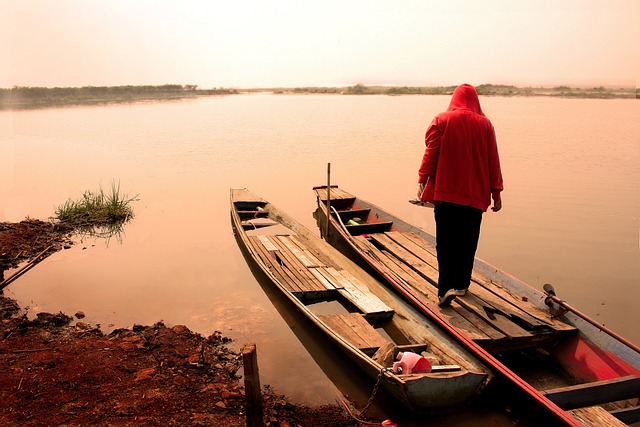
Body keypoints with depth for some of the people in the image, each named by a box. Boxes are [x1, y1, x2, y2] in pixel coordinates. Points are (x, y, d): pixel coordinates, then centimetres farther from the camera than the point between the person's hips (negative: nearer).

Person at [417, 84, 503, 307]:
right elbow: (493, 161, 5)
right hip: (474, 194, 2)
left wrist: (422, 181, -2)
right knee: (468, 241, 14)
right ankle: (461, 284, 24)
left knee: (446, 242, 1)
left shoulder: (441, 121, 0)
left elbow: (430, 153, -6)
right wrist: (496, 192, 9)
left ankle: (446, 287, -11)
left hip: (445, 191, -2)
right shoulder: (485, 124, 4)